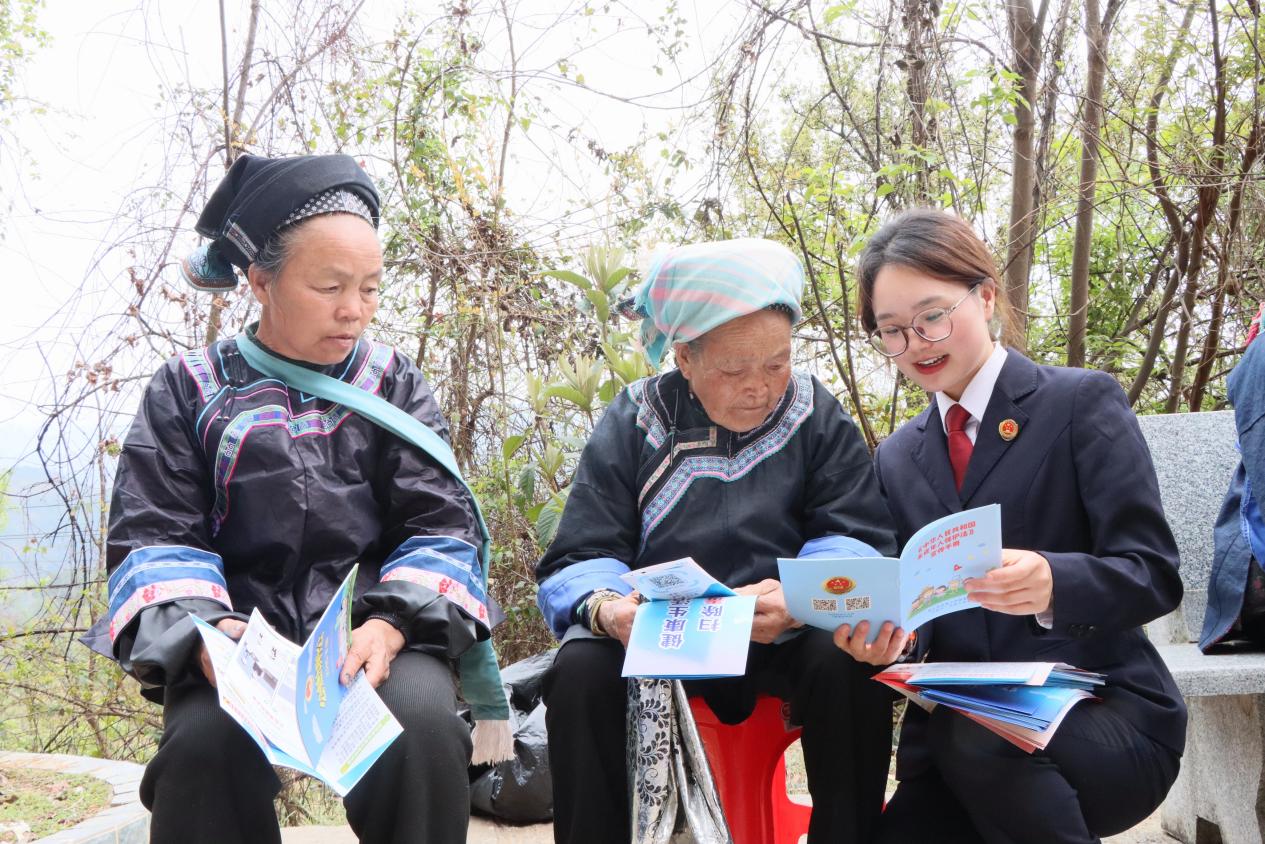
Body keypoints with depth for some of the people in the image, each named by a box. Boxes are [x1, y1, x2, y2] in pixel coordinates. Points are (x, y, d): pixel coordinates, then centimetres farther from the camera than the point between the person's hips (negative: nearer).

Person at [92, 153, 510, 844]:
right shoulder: (191, 389, 12)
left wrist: (389, 625, -18)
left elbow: (439, 526, 4)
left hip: (377, 633, 1)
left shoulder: (393, 384, 14)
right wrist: (207, 632, -21)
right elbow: (155, 536, 2)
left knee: (423, 724, -32)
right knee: (203, 741, -34)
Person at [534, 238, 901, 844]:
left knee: (850, 662, -31)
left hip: (788, 636, 1)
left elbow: (857, 543, -6)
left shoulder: (819, 420, 3)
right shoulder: (631, 426, 0)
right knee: (582, 669, -29)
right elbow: (579, 561, -6)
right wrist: (606, 607, -32)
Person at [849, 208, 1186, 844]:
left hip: (1104, 716, -3)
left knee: (977, 737, -34)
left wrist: (1052, 585, -31)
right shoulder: (896, 459, 13)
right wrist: (885, 630, -15)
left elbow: (1153, 575, -10)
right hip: (955, 734, 4)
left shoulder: (1081, 404, -3)